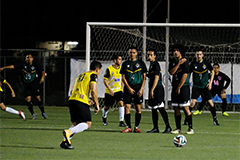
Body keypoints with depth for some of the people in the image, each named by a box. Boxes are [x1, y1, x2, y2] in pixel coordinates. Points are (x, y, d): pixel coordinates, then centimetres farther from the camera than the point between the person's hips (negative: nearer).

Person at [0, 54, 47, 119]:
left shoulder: (35, 66, 2)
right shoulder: (22, 65, 3)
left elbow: (42, 71, 2)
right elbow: (13, 66, 0)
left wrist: (42, 77, -18)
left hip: (34, 85, -1)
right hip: (26, 86, 1)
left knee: (38, 98, -4)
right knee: (28, 99, -11)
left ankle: (43, 113, 11)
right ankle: (33, 114, 0)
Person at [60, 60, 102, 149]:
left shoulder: (81, 75, 29)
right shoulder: (93, 75, 4)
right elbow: (93, 90, -10)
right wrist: (97, 104, -1)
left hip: (72, 99, 8)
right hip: (81, 102, -8)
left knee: (76, 124, 16)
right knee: (87, 124, -5)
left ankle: (65, 141, -2)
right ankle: (68, 132, -26)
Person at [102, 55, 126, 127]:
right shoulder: (109, 69, -11)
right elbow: (105, 80, -10)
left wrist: (122, 88, 12)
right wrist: (110, 90, -17)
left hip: (118, 91, 2)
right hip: (109, 91, -2)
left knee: (121, 104, -19)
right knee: (107, 107, 11)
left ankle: (121, 121, -19)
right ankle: (104, 117, 42)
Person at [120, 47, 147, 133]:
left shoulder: (141, 63, 5)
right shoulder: (125, 64, 9)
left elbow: (144, 77, 4)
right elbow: (123, 77, 6)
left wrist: (141, 89, -7)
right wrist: (129, 88, -6)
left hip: (138, 88, -1)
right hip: (128, 88, 1)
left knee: (138, 109, -2)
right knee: (127, 107, -6)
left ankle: (136, 127, 6)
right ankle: (128, 127, 0)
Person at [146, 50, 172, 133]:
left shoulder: (156, 64, -11)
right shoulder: (151, 64, 17)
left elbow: (156, 78, -17)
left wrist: (152, 90, -21)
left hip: (157, 89, -10)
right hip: (152, 89, 10)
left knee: (160, 108, -12)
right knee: (153, 109, 9)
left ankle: (168, 127, -11)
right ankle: (155, 128, 12)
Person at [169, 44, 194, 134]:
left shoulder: (185, 62, -6)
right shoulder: (172, 62, 12)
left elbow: (184, 75, -11)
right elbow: (171, 72, -4)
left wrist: (179, 88, -11)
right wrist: (179, 63, -13)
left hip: (183, 87, -6)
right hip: (175, 88, 6)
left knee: (185, 107, -9)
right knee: (176, 108, 5)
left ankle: (190, 128, -7)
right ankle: (178, 128, 11)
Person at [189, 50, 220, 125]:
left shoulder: (206, 63, -3)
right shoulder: (193, 64, -5)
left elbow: (212, 72, 10)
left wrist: (210, 83, 2)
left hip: (205, 86, 1)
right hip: (196, 86, -1)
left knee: (211, 102, -3)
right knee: (192, 103, -13)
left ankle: (215, 119, 12)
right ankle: (186, 120, -2)